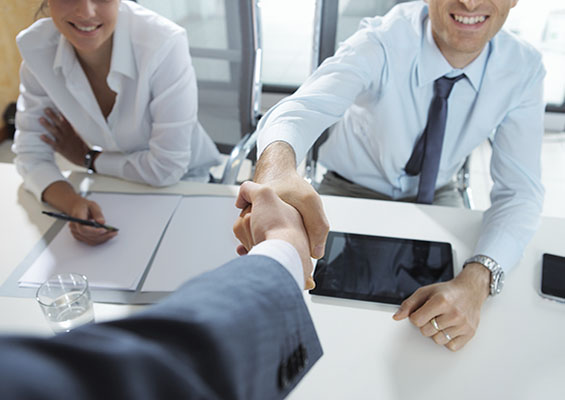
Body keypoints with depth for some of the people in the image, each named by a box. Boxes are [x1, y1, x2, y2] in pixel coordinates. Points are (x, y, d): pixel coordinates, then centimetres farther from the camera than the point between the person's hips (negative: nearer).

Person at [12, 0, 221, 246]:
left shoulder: (163, 44, -30)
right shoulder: (37, 48, -16)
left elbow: (167, 168, -25)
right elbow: (30, 153, -11)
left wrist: (88, 158, -11)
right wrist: (74, 204, -32)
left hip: (182, 184, -3)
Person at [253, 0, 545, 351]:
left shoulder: (524, 69, -17)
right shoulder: (382, 44, -27)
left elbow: (520, 189, -21)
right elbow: (302, 107, -44)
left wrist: (476, 281, -40)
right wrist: (276, 167, -69)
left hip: (436, 195, 3)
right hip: (351, 190, -2)